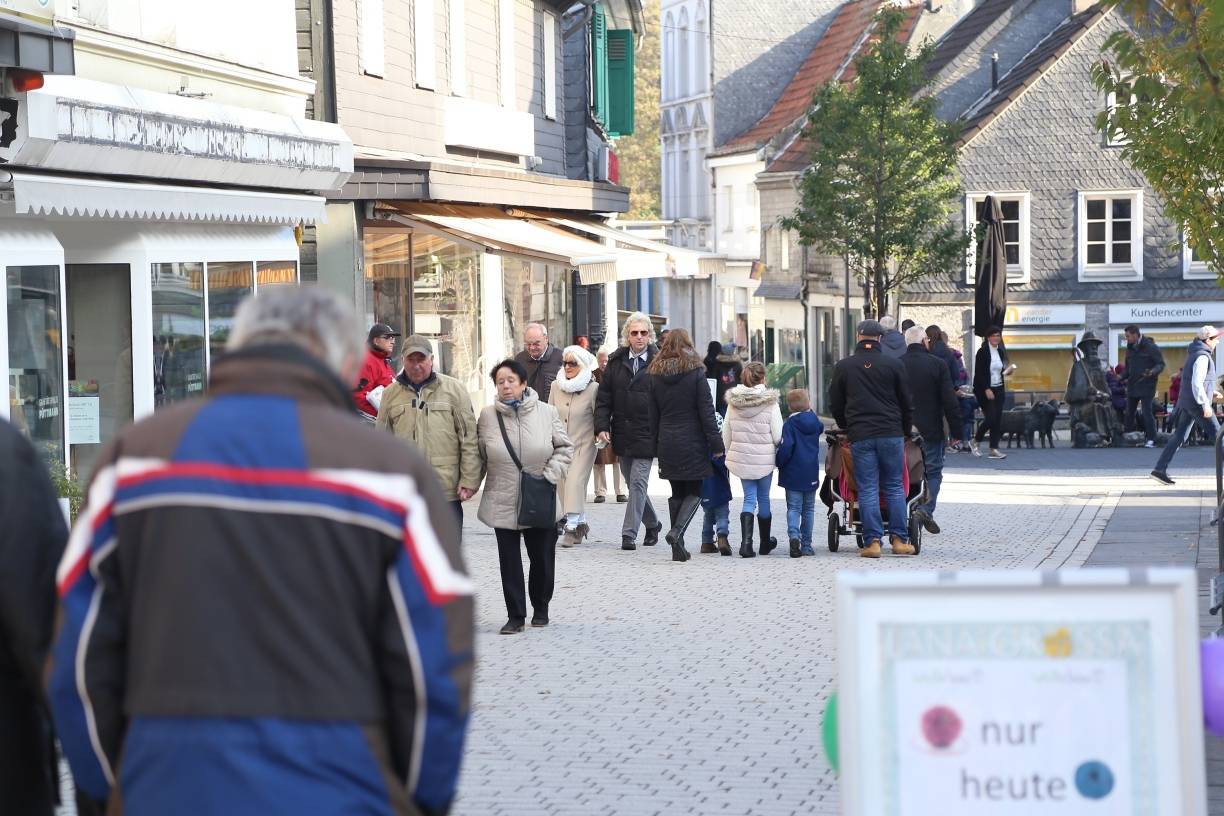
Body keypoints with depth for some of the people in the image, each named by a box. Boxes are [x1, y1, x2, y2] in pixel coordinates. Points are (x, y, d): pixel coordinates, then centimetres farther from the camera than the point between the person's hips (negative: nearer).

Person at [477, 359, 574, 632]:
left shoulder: (547, 413, -2)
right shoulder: (488, 416, -2)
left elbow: (564, 448, 4)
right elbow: (479, 454, 6)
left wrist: (550, 476, -7)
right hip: (503, 502, 0)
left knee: (543, 557, 9)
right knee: (509, 561, 1)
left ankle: (540, 608, 28)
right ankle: (515, 615, 9)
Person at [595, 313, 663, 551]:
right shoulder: (616, 362, 6)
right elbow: (604, 397, 7)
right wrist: (602, 426, -4)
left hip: (646, 434, -4)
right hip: (622, 432, 4)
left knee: (638, 482, -8)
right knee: (634, 482, 14)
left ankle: (629, 534, -4)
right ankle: (652, 524, 33)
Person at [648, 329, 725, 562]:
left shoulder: (655, 376, 4)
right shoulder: (695, 373, -8)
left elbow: (652, 415, 7)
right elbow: (706, 411, -9)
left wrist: (655, 446, 14)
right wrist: (716, 443, -5)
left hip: (667, 444, 4)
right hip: (692, 444, -4)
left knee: (677, 493, 12)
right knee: (694, 492, 5)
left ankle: (678, 548, 10)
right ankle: (677, 531, -19)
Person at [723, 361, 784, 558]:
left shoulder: (733, 402, 0)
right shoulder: (770, 403, -12)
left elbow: (726, 434, 6)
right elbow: (778, 436, -11)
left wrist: (730, 455, 19)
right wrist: (775, 447, 11)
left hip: (741, 458, 3)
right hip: (764, 459, -3)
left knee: (749, 498, 8)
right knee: (763, 498, 13)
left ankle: (746, 542, -11)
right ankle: (765, 543, 28)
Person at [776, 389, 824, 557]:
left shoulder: (790, 423, -11)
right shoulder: (815, 422, 2)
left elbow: (786, 447, -18)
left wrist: (779, 463, -3)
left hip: (793, 473, -4)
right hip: (811, 474, 4)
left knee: (793, 507, 1)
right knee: (808, 509, 12)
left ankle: (794, 535, -24)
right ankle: (806, 545, 13)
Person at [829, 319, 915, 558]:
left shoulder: (843, 367, 5)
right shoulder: (893, 365, 2)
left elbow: (835, 404, 12)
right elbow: (906, 402, 8)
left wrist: (846, 427, 27)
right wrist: (906, 430, 21)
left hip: (860, 436, 0)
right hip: (891, 433, 0)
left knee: (868, 489, 2)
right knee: (894, 487, 7)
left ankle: (872, 541, -3)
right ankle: (899, 539, 5)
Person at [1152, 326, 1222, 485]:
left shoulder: (1194, 354, 16)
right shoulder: (1202, 357, -15)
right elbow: (1196, 383, -24)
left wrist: (1211, 392, 22)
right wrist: (1205, 404, -23)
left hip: (1185, 403, 9)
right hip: (1197, 403, -9)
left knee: (1179, 436, 6)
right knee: (1217, 435, 0)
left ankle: (1160, 470, 0)